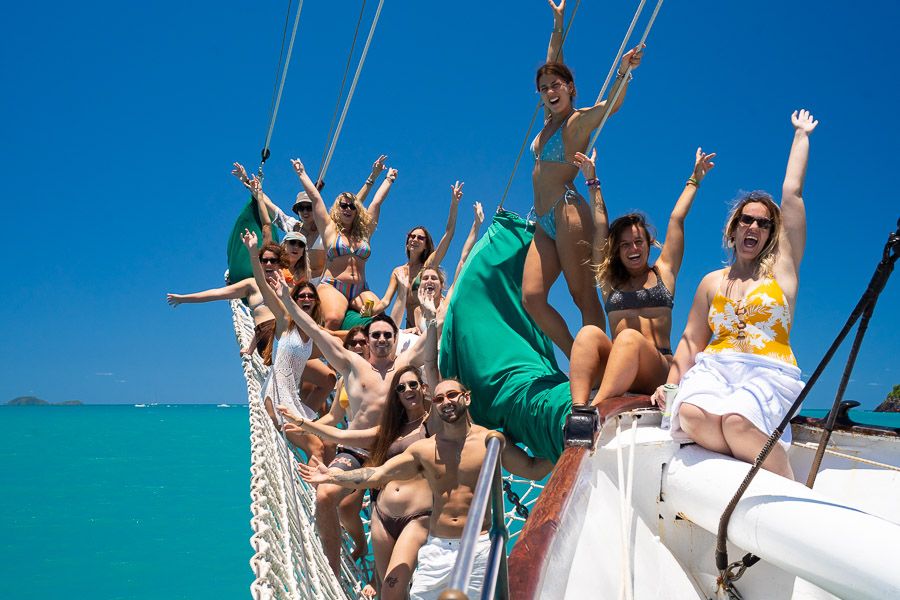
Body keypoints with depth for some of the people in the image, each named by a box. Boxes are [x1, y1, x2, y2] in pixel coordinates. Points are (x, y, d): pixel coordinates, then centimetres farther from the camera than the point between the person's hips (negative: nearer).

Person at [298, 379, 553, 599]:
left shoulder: (490, 441, -1)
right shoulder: (423, 449, 4)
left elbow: (533, 469, 0)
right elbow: (377, 474, 6)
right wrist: (333, 476, 3)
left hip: (478, 548, -2)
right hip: (436, 548, 2)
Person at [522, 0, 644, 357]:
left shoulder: (578, 121, -1)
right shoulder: (551, 118, 18)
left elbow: (611, 106, -22)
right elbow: (552, 64, 28)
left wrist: (623, 73, -39)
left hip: (568, 213, -7)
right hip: (544, 223, 8)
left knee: (583, 296, -10)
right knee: (531, 296, -5)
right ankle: (577, 362, 1)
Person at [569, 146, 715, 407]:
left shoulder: (663, 272, 19)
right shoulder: (610, 280, 21)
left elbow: (676, 219, 20)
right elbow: (600, 227, 21)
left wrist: (694, 179, 27)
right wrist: (592, 181, 25)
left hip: (658, 372, -1)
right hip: (612, 370, 1)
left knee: (629, 338, -34)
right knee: (589, 332, -29)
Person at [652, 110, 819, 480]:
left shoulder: (782, 268, 13)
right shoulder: (712, 282, 20)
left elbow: (792, 193, 13)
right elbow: (691, 340, 16)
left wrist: (801, 134, 22)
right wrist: (671, 384, 1)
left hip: (770, 373, -2)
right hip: (714, 368, 2)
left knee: (737, 419, -37)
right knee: (692, 414, -35)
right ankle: (765, 470, -21)